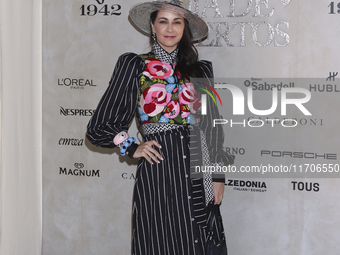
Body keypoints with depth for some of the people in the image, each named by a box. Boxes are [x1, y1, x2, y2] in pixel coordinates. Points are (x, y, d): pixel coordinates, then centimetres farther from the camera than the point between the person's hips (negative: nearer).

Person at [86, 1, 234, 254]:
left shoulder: (200, 69, 13)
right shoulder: (134, 65, 4)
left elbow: (212, 124, 14)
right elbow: (98, 128, 5)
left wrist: (219, 175, 9)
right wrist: (132, 148, -6)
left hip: (197, 174, 3)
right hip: (157, 172, -3)